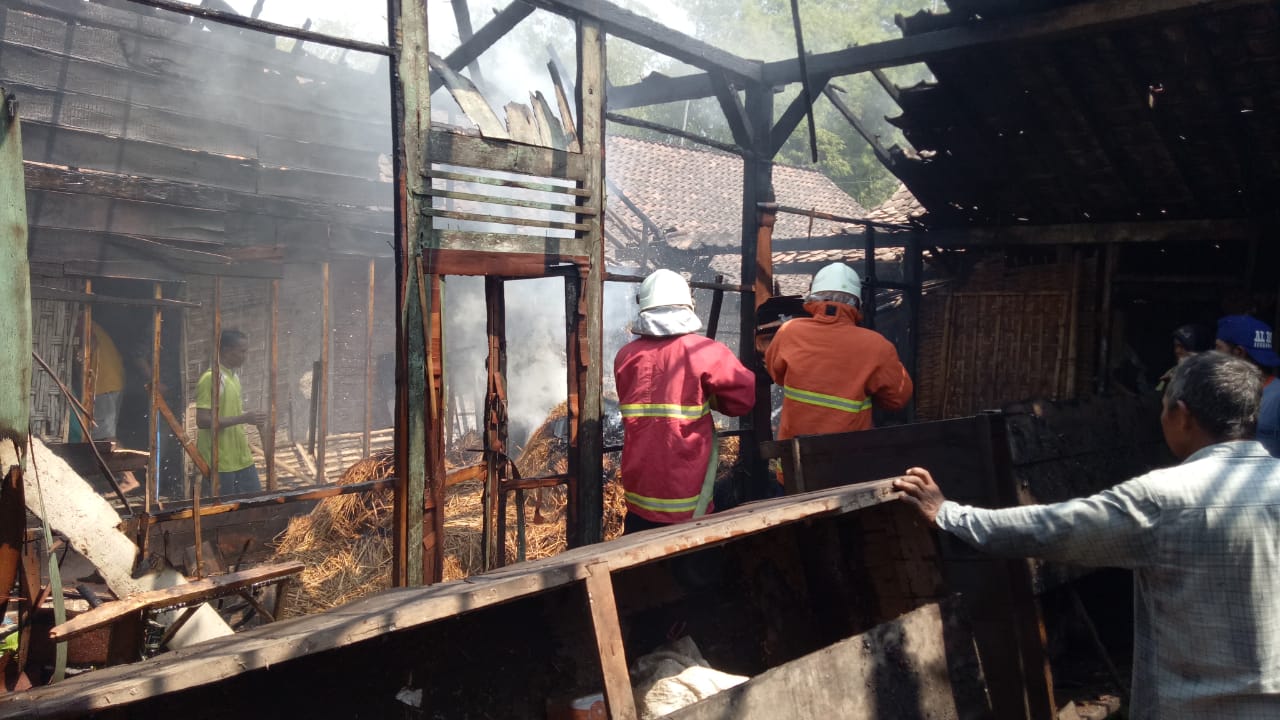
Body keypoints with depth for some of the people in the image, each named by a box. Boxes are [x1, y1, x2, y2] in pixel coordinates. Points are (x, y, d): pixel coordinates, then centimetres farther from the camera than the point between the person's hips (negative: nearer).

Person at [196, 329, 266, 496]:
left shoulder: (234, 377, 12)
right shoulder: (210, 378, -14)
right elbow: (202, 420, -21)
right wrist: (243, 418, -23)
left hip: (242, 459, 8)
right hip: (220, 462, -8)